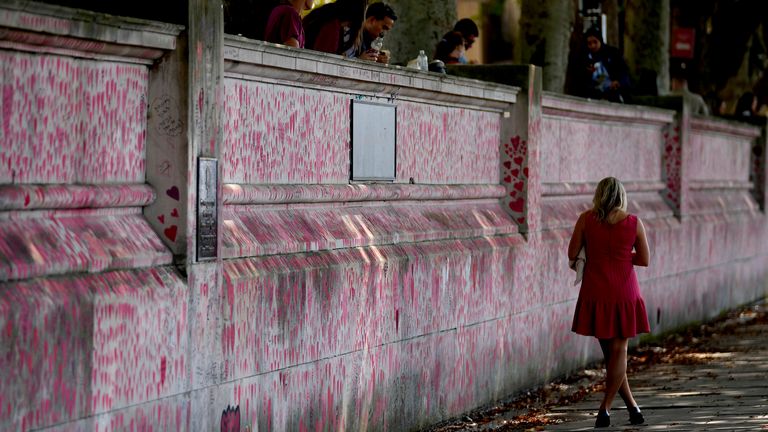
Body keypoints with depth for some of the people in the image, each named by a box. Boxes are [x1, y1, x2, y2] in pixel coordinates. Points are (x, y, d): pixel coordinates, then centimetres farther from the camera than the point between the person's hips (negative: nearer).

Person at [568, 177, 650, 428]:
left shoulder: (586, 219, -3)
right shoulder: (634, 223, -3)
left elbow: (572, 254, 0)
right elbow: (644, 260, 3)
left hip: (595, 292, 1)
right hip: (624, 292, -1)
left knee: (609, 350, 11)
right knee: (619, 350, 8)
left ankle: (632, 407, 15)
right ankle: (605, 408, 3)